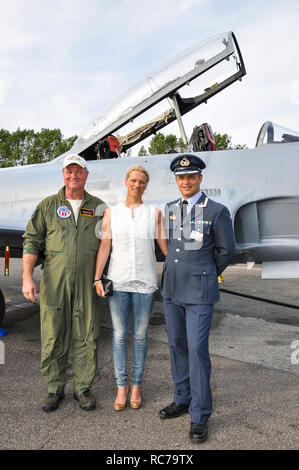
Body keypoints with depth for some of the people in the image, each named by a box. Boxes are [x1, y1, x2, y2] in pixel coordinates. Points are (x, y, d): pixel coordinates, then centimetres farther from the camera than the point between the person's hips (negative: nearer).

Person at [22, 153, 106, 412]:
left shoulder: (98, 207, 10)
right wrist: (27, 277, -7)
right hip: (54, 284, 0)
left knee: (87, 338, 6)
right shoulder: (48, 206, 7)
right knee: (53, 337, 6)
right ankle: (55, 388, 24)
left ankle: (83, 388, 23)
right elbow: (32, 241, 4)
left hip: (87, 285, 1)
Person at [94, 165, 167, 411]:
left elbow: (165, 245, 4)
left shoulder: (154, 213, 4)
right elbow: (105, 246, 1)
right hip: (118, 280, 0)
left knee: (140, 335, 9)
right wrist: (97, 278, -6)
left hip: (145, 281, 0)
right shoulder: (111, 212, 5)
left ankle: (136, 385, 24)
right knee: (120, 335, 6)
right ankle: (121, 386, 20)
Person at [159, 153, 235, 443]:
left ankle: (199, 416, 10)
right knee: (177, 346, 14)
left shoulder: (217, 211, -9)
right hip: (172, 289, 6)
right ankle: (183, 399, 32)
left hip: (199, 293, -5)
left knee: (197, 350, -5)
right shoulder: (170, 210, 6)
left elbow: (226, 251, -1)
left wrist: (205, 277, 8)